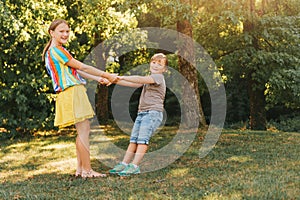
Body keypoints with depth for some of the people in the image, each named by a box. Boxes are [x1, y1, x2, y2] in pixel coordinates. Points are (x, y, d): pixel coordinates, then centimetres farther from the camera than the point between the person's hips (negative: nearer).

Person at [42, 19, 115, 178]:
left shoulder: (52, 51, 22)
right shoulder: (57, 50, -10)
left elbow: (75, 71, 23)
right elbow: (82, 67, -9)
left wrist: (98, 79, 20)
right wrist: (107, 75, -2)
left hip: (73, 93, 11)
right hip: (72, 92, -11)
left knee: (83, 130, 12)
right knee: (83, 130, -9)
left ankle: (80, 168, 15)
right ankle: (87, 170, -6)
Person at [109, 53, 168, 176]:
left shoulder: (158, 77, -2)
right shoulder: (149, 79, 27)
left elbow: (140, 79, -16)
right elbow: (133, 84, 18)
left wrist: (122, 77, -14)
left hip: (153, 112, -8)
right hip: (141, 113, 8)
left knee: (142, 139, -15)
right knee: (133, 139, 1)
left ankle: (135, 166, -20)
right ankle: (124, 164, -1)